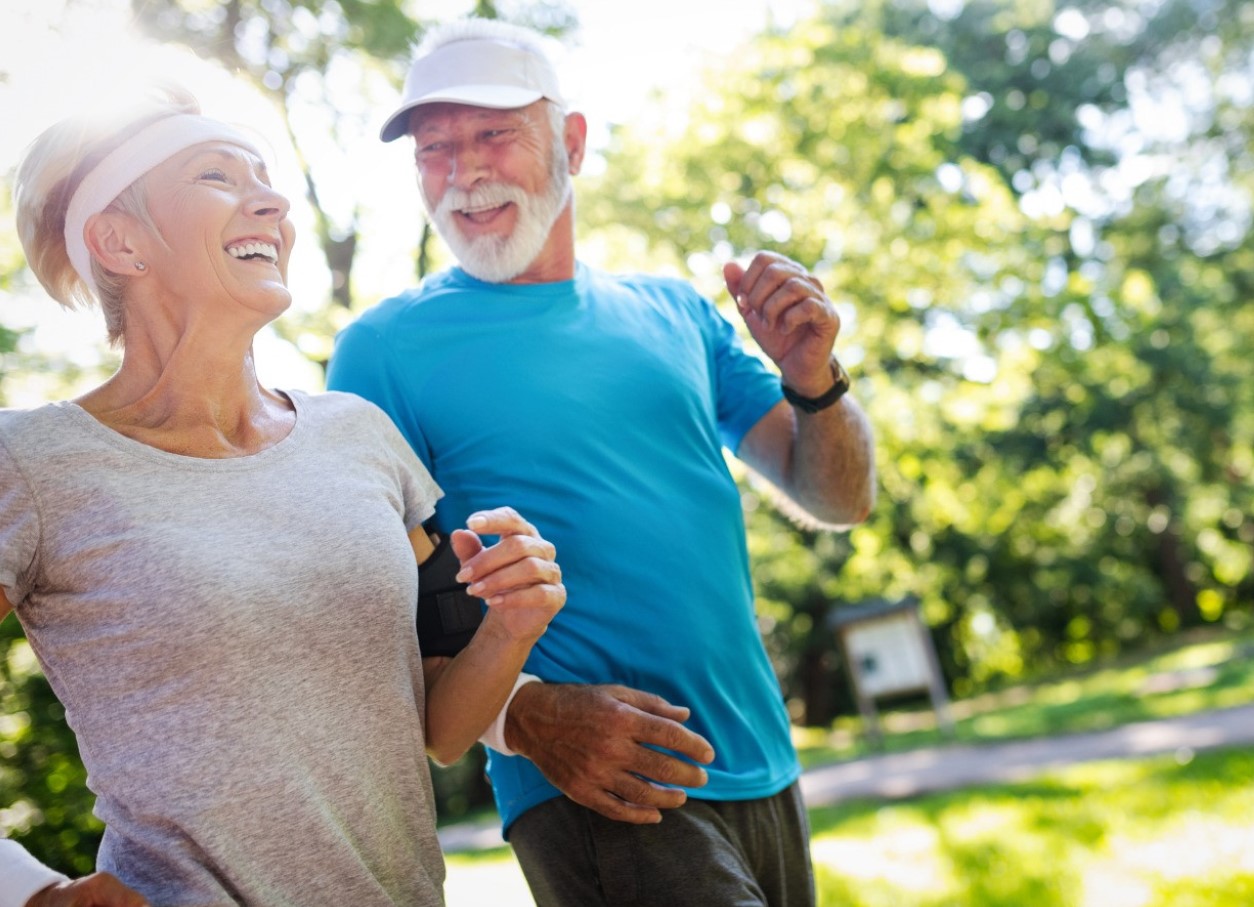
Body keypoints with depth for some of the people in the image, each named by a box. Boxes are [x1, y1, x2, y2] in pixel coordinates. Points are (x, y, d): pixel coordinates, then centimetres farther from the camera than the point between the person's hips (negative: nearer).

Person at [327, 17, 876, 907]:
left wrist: (812, 378, -11)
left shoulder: (672, 311, 9)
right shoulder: (385, 348, -4)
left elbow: (842, 500, 9)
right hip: (595, 797, -5)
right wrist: (524, 716, -22)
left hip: (762, 770, 5)